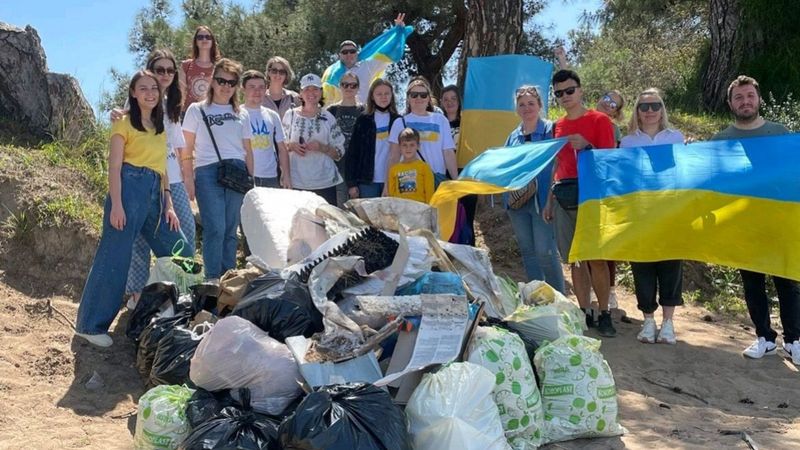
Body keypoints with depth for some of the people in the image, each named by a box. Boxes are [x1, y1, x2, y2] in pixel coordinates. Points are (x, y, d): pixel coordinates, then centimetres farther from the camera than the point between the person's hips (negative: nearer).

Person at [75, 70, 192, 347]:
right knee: (114, 259, -6)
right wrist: (116, 204, -17)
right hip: (130, 189, -7)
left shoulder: (160, 126, 20)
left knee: (182, 254, 7)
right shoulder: (125, 122, 0)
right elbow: (114, 166, -7)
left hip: (154, 194, 7)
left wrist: (168, 204, 11)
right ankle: (90, 325, 4)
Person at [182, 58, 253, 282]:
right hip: (208, 172, -3)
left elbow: (247, 150, 17)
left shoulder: (242, 114, 17)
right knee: (215, 228, -12)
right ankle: (212, 279, -7)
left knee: (231, 230, 5)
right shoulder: (197, 110, 7)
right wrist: (188, 178, -4)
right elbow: (187, 148, 4)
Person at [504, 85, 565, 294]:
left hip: (542, 199, -6)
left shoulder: (550, 130, -3)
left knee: (545, 251, -8)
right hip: (517, 201, 6)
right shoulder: (513, 136, 14)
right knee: (527, 251, 11)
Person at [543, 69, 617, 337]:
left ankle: (604, 314, 1)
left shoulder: (599, 120, 1)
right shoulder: (558, 126, 16)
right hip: (564, 198, 5)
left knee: (596, 258, -7)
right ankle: (585, 313, 11)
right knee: (575, 259, 5)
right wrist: (549, 200, 16)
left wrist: (587, 147, -20)